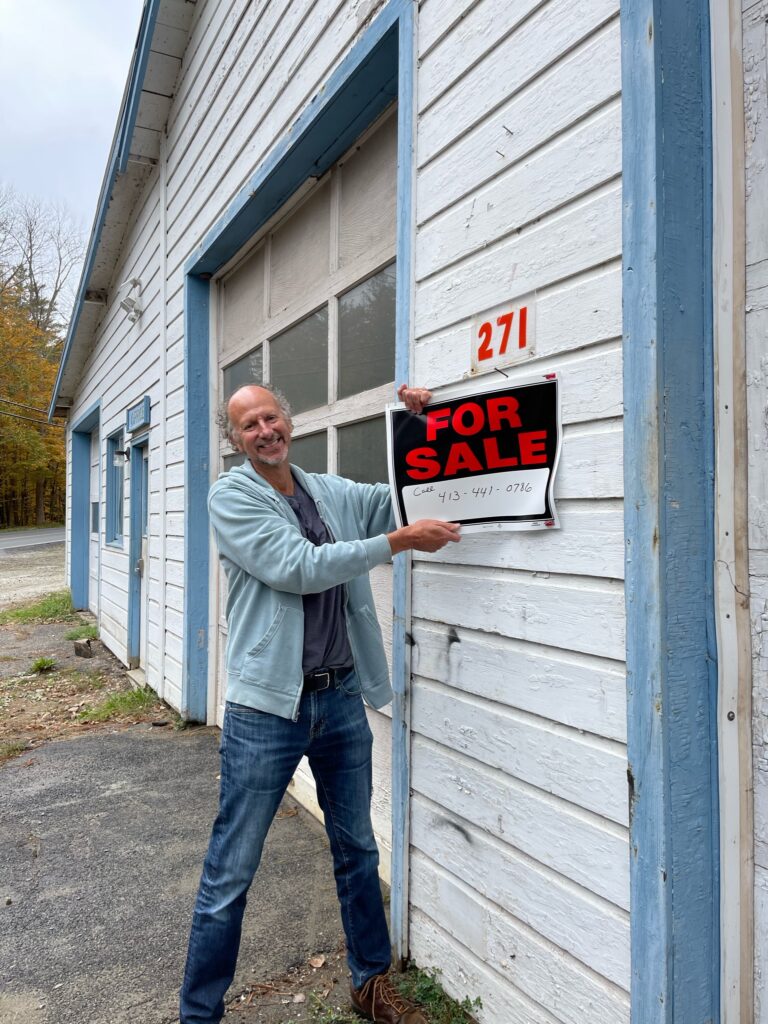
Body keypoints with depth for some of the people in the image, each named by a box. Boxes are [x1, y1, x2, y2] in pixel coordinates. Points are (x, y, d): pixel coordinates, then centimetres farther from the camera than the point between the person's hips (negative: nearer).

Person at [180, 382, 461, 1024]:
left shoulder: (333, 492, 10)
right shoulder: (232, 496, -7)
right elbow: (301, 568, -19)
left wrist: (415, 424, 3)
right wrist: (400, 540, -19)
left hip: (342, 699, 6)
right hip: (268, 707, -5)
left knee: (358, 852, 21)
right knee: (230, 874, 5)